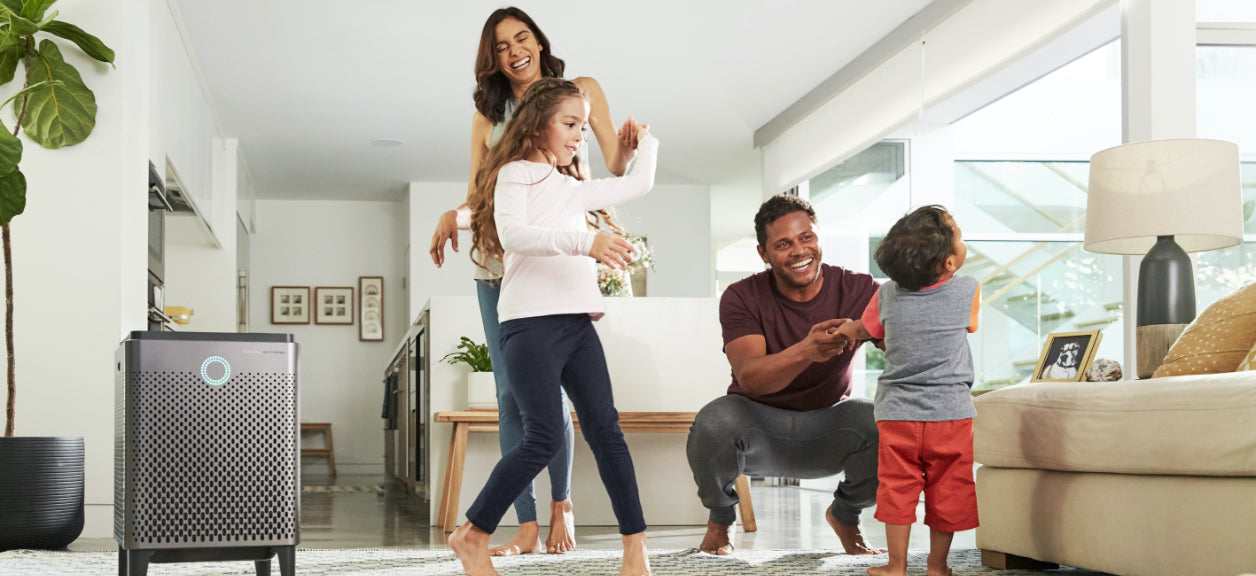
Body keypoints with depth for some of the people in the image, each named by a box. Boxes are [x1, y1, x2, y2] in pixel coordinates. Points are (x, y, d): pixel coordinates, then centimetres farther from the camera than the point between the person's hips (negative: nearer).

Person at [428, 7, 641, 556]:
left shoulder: (579, 90, 10)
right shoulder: (488, 116, 16)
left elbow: (614, 171, 6)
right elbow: (475, 200, 15)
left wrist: (626, 150, -16)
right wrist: (452, 217, -7)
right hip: (497, 263, 3)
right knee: (510, 393, -1)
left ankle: (562, 505, 13)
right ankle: (527, 525, 4)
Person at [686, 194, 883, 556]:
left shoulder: (856, 289, -10)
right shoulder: (742, 298, -13)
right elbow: (749, 378, -28)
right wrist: (806, 351, -49)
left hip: (826, 425, 1)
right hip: (759, 425, -1)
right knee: (715, 420, -35)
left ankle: (845, 515, 4)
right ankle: (720, 519, 0)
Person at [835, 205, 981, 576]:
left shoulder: (887, 295, -4)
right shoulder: (968, 290, -7)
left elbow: (865, 329, 14)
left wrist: (846, 332, 38)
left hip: (897, 413, 1)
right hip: (951, 413, -1)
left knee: (897, 488, 9)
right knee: (947, 489, 11)